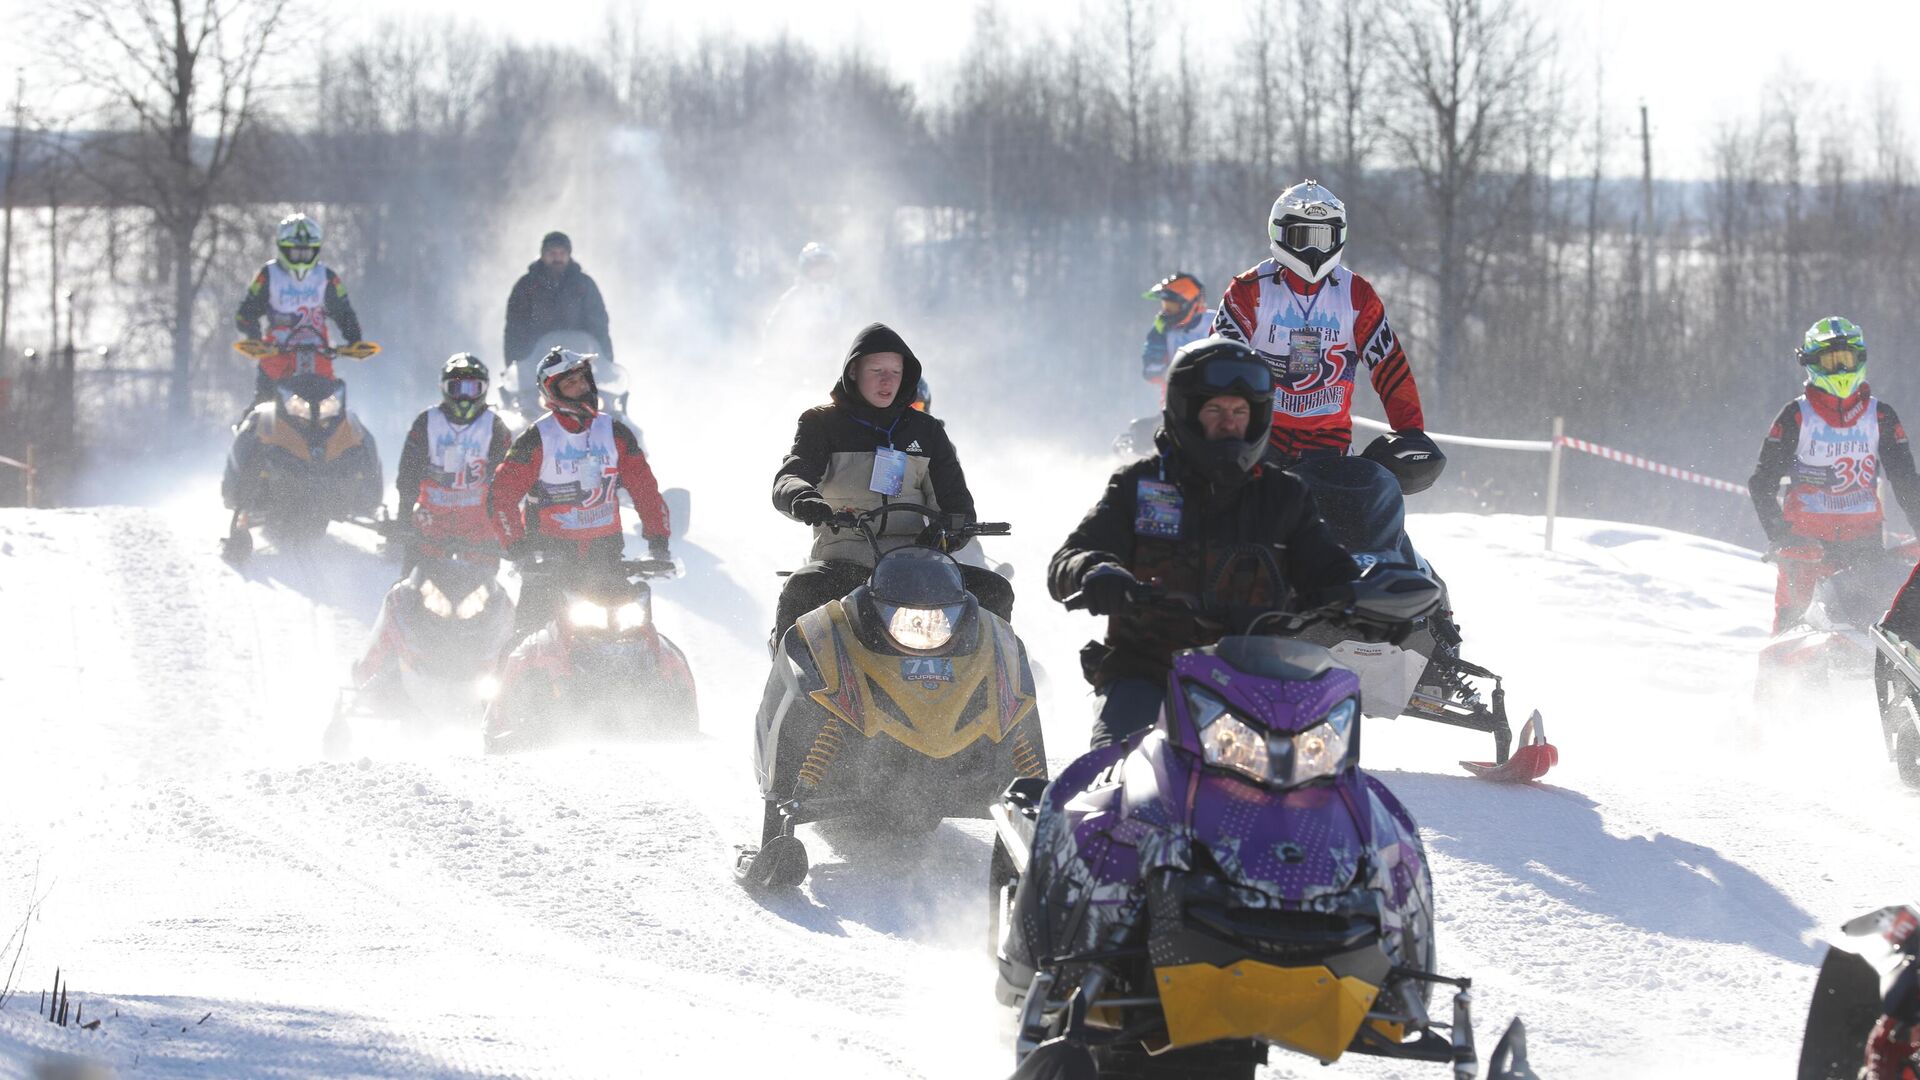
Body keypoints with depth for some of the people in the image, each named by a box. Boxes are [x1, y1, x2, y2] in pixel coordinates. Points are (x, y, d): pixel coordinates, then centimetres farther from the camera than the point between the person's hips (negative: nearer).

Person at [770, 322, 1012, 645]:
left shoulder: (925, 431, 17)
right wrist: (802, 498, -32)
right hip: (844, 563, -3)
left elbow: (954, 497, 16)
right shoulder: (823, 423, 8)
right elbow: (788, 479, -6)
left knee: (995, 591, -16)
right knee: (802, 590, -36)